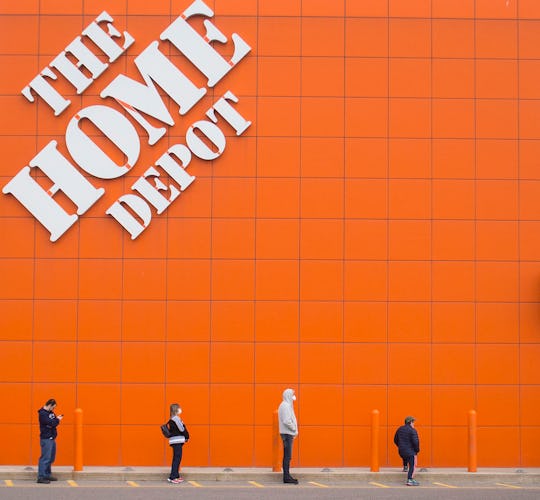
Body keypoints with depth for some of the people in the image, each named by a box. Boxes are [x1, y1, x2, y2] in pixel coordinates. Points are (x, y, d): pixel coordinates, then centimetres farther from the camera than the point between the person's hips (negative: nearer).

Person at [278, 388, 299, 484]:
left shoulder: (287, 405, 18)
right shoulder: (285, 406, -13)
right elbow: (286, 421, -21)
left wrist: (294, 430, 10)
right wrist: (295, 429, -11)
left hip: (288, 433, 10)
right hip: (287, 433, -10)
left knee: (287, 456, 11)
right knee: (287, 456, -10)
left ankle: (287, 476, 13)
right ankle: (286, 477, -11)